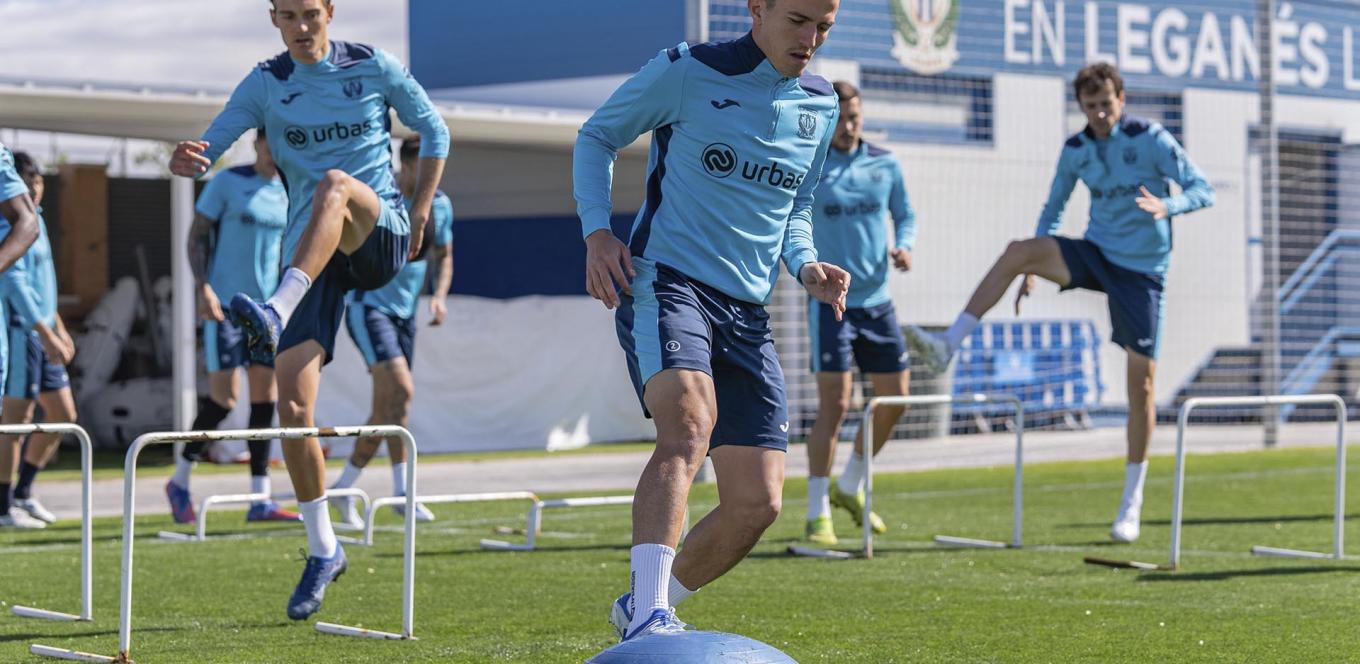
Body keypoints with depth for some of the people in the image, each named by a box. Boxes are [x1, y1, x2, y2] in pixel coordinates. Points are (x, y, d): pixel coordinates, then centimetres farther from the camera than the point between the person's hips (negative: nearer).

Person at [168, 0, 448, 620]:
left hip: (379, 237, -2)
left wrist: (421, 211, 6)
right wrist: (189, 160, -29)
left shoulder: (374, 67, 4)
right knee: (293, 408, -8)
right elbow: (212, 141, -5)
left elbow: (433, 130, 15)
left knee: (335, 183, -37)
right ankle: (323, 550, 8)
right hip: (311, 251, 2)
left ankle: (276, 312, -52)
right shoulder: (264, 85, 6)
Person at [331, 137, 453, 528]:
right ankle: (402, 489, -18)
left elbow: (443, 257, 17)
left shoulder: (440, 205, 6)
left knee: (386, 409, 7)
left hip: (405, 312, 7)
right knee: (400, 389, -21)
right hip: (368, 305, -7)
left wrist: (439, 296, 0)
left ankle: (343, 488, 19)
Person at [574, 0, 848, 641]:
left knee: (756, 503, 0)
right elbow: (597, 136, 6)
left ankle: (646, 603, 23)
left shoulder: (820, 107, 13)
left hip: (747, 312, 6)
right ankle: (646, 620, -42)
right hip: (666, 282, -6)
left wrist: (805, 266, 5)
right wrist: (597, 232, -8)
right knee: (689, 424, -35)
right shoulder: (686, 71, -4)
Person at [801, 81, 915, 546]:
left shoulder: (885, 165, 6)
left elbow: (905, 214, 17)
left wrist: (904, 247, -3)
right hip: (830, 300, -5)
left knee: (894, 399, 7)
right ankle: (818, 516, -5)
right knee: (834, 406, -12)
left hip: (877, 301, 5)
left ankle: (850, 488, 29)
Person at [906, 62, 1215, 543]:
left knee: (1141, 385, -6)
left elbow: (1202, 190, -12)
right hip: (1095, 254, 4)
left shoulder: (1152, 139, -10)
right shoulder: (1075, 150, 4)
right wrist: (1034, 268, 4)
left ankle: (1132, 503, 6)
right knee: (1017, 251, -24)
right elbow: (1053, 209, 16)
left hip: (1141, 271, -4)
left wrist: (1167, 206, -34)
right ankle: (949, 345, -26)